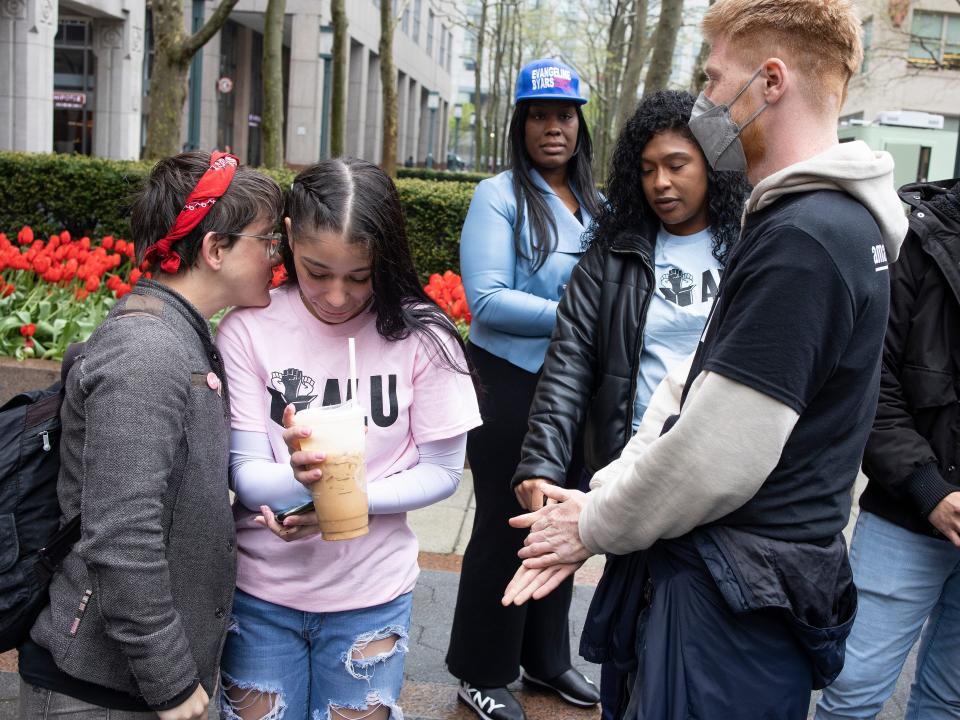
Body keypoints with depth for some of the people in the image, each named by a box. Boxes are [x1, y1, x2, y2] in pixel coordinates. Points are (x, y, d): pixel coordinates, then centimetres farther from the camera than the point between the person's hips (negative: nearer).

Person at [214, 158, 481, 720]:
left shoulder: (420, 335, -13)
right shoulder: (247, 330, -12)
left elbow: (442, 471, -7)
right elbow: (245, 476, -12)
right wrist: (299, 478, -34)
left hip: (370, 594, 0)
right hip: (262, 590, 1)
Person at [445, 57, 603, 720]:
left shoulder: (594, 205, 9)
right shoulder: (500, 197, -8)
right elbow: (487, 300, -19)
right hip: (513, 384, -6)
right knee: (506, 527, 4)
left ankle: (546, 657, 35)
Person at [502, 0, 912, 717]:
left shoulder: (802, 239, -22)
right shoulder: (838, 221, 11)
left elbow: (718, 455, -23)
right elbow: (694, 396, 10)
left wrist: (596, 524, -7)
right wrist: (599, 496, 4)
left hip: (735, 604, -9)